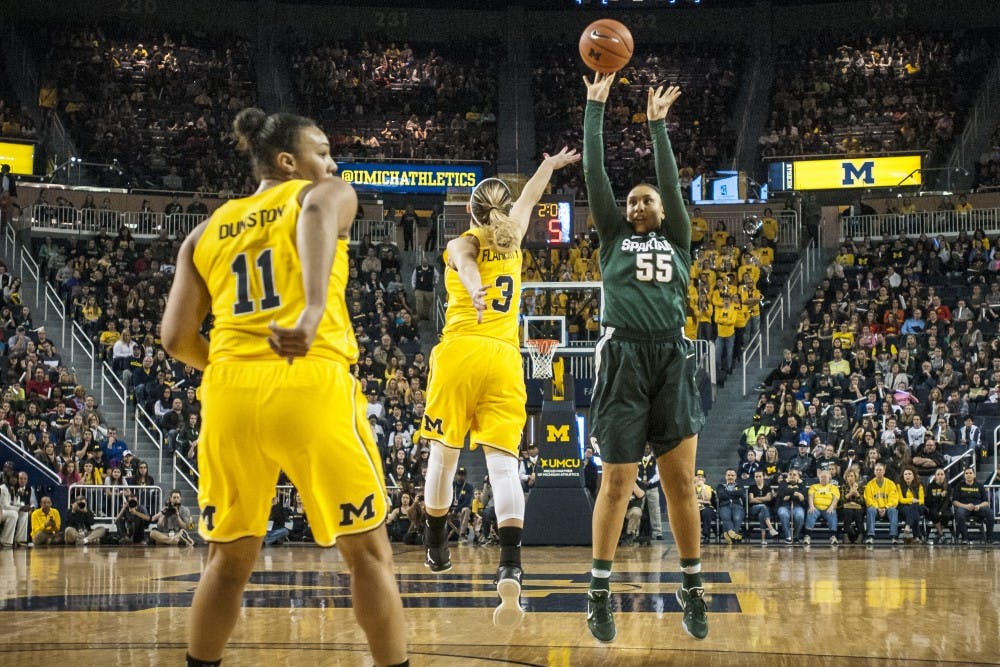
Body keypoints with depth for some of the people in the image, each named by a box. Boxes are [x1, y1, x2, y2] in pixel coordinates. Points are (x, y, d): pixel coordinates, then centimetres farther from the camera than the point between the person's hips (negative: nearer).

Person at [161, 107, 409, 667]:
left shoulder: (208, 230, 22)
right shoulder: (329, 194, 11)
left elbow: (177, 337, 13)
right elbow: (316, 212, -16)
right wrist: (314, 308, -31)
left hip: (230, 392, 4)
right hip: (312, 385, -4)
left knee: (230, 558, 18)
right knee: (368, 549, 7)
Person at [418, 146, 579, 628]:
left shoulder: (460, 243, 8)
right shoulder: (512, 238, 19)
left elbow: (464, 261, -18)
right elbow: (529, 198, 40)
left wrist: (473, 286, -40)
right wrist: (548, 166, 59)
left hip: (459, 352, -2)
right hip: (504, 358, 2)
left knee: (443, 454, 12)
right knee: (503, 461, -9)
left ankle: (437, 547, 27)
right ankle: (510, 566, -25)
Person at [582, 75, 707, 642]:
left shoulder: (677, 239, 19)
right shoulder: (615, 236, 16)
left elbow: (671, 179, 15)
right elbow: (595, 172, 12)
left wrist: (658, 123, 20)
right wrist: (596, 106, 14)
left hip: (673, 360, 2)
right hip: (624, 358, -1)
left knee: (681, 482, 1)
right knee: (617, 482, -2)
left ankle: (694, 589, 10)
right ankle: (600, 592, 7)